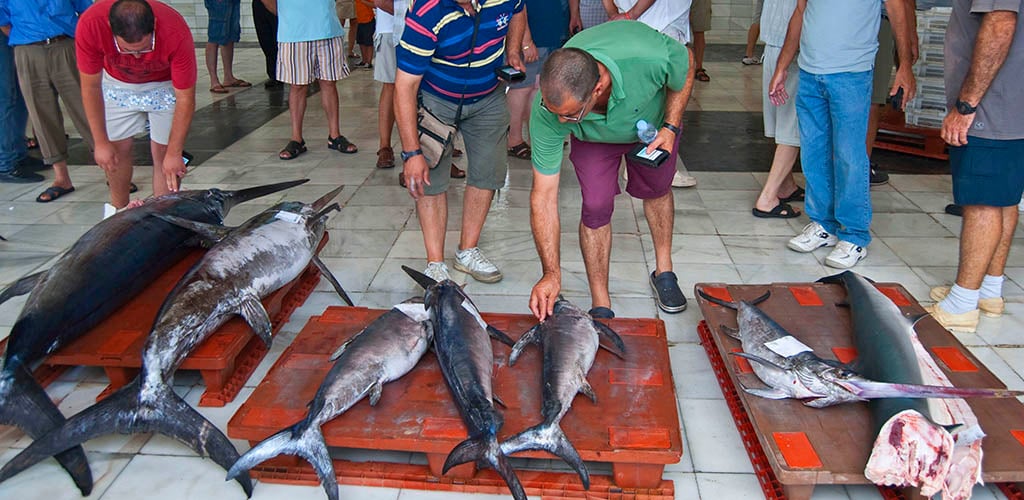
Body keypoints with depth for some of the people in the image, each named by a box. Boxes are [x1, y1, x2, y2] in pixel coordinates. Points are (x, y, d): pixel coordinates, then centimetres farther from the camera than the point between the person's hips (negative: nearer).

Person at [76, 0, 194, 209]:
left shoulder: (176, 34, -39)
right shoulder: (91, 25, -34)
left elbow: (185, 98, -28)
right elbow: (91, 86, -20)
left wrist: (174, 153, -24)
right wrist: (101, 142, -17)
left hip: (165, 83, -1)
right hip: (117, 82, 2)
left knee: (163, 153, -6)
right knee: (117, 149, 4)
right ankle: (118, 214, 22)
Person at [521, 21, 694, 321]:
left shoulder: (651, 57, -47)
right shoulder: (547, 109, -40)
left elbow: (686, 68, -18)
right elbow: (543, 196, -34)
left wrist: (670, 128, -27)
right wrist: (551, 274, -37)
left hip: (655, 121, 1)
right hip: (594, 137, -1)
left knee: (657, 190, 14)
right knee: (596, 206, -11)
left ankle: (664, 272, 39)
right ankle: (601, 307, 6)